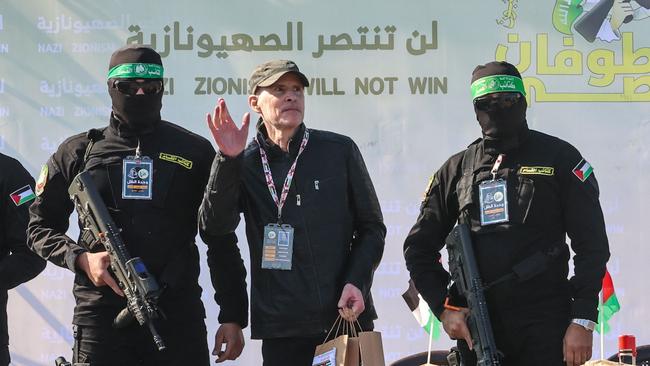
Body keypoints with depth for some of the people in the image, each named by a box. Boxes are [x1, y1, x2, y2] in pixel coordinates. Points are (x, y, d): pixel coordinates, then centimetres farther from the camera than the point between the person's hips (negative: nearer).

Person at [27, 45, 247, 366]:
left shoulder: (194, 152, 9)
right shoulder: (79, 152, 9)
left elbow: (221, 241, 9)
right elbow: (41, 227, 13)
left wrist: (232, 315, 4)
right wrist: (81, 258, -7)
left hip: (178, 315, 0)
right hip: (102, 313, 0)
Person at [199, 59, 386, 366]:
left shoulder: (339, 150, 5)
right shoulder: (244, 164, 6)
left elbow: (371, 227, 8)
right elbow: (215, 226, -9)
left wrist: (356, 281, -6)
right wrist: (228, 160, -18)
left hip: (348, 316, 0)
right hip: (282, 326, 0)